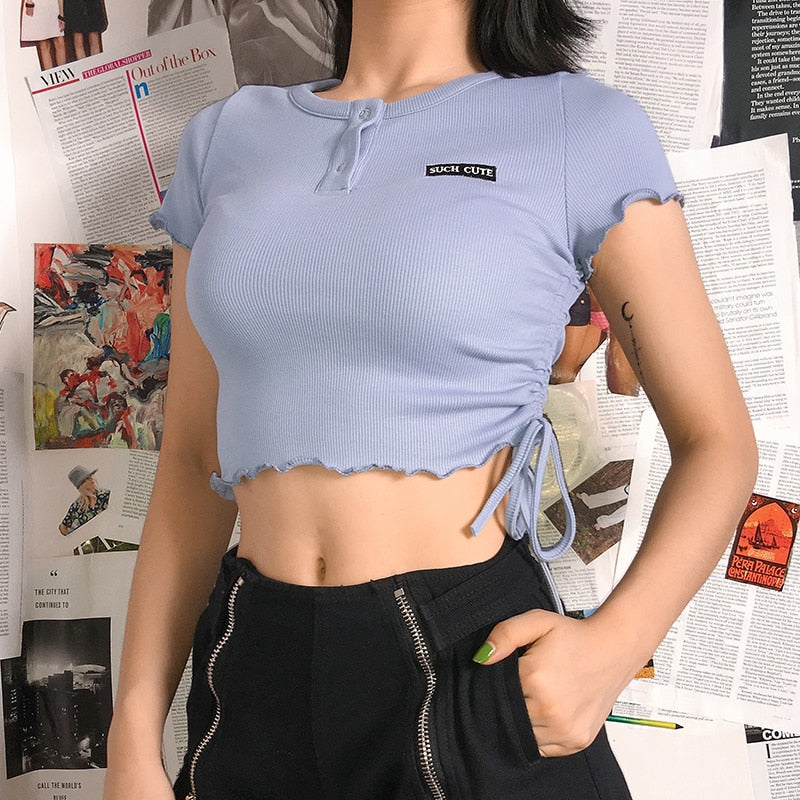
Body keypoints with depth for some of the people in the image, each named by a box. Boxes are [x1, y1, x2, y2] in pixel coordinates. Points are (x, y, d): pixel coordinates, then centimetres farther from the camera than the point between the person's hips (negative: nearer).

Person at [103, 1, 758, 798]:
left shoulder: (587, 132, -4)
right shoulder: (227, 139, 6)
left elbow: (718, 441, 0)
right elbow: (191, 456, 7)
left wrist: (613, 646, -17)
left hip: (478, 677, -3)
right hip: (258, 677, 4)